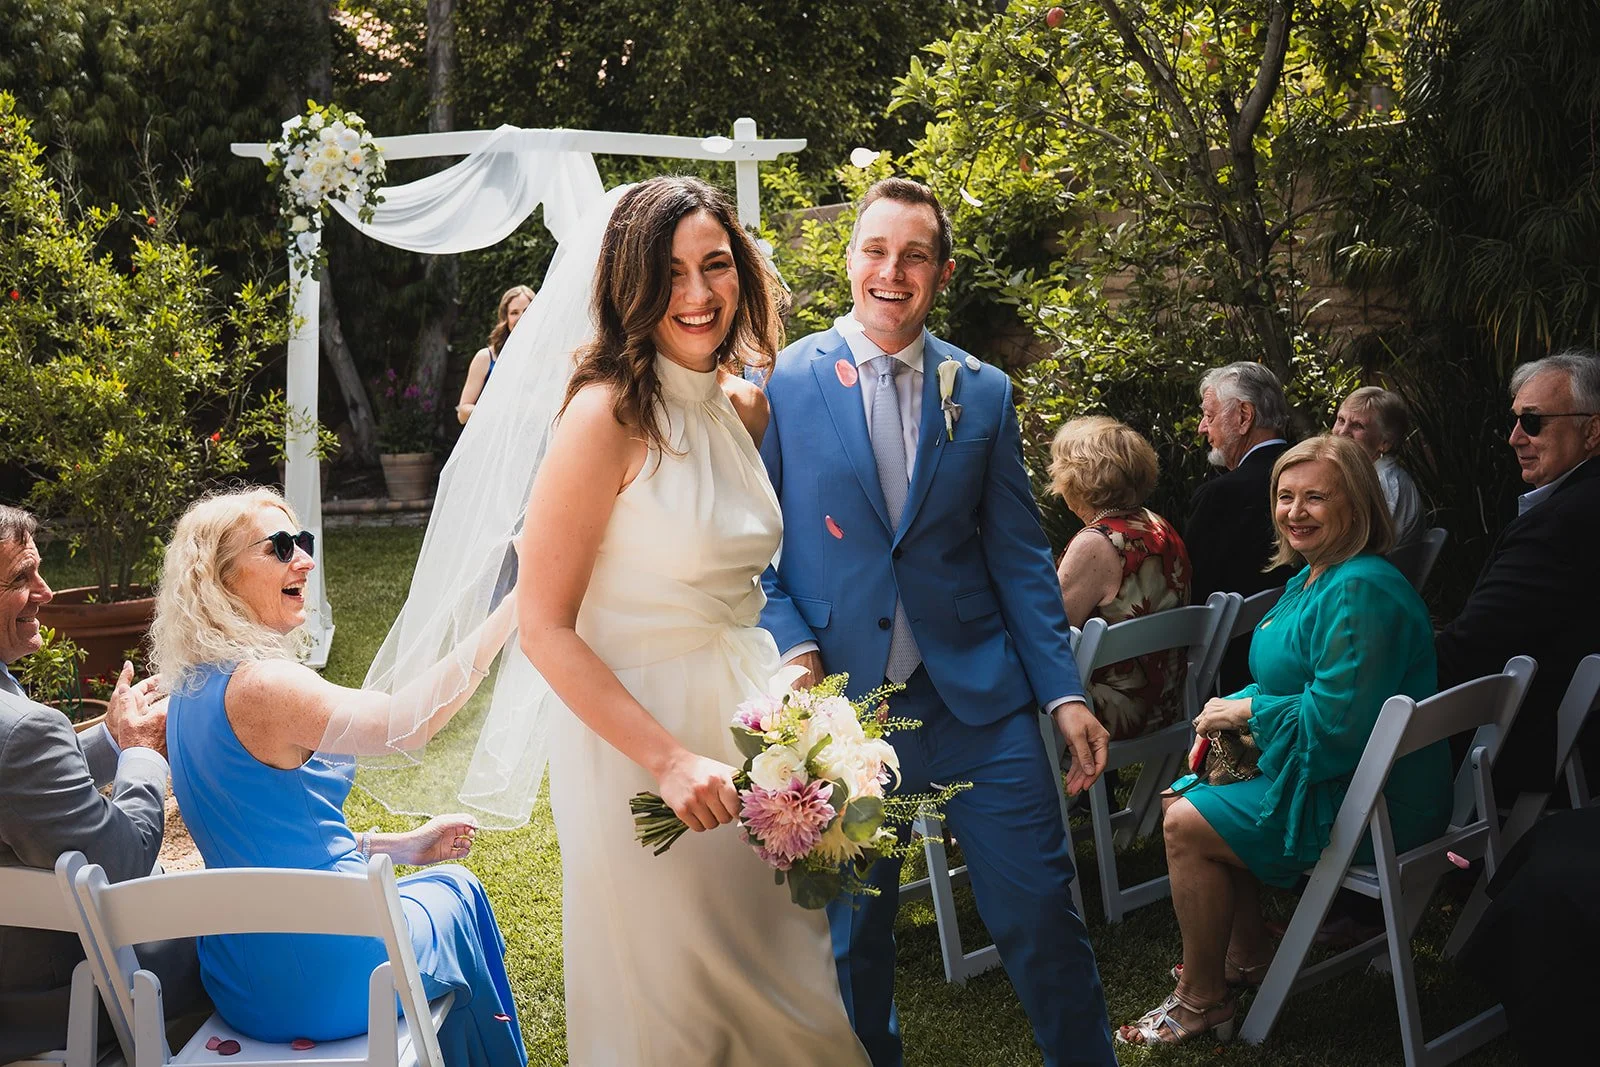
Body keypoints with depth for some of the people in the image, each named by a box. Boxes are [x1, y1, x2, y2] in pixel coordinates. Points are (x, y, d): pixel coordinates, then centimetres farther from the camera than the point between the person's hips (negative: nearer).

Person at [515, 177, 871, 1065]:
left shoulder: (748, 407, 4)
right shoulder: (607, 415, -17)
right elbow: (545, 629, -18)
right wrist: (671, 759, -22)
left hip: (747, 715, 7)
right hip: (637, 732, -6)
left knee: (776, 984, 18)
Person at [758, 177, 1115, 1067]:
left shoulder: (984, 392, 6)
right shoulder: (782, 384, -1)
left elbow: (1021, 556, 6)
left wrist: (1066, 692, -1)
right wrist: (793, 649, -14)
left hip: (980, 698, 1)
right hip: (842, 702, -1)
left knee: (1043, 912, 2)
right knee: (854, 935, 11)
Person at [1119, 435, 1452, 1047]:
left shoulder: (1360, 593, -24)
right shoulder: (1312, 577, 10)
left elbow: (1336, 723, -29)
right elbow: (1299, 685, 20)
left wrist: (1249, 711, -15)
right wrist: (1236, 710, 2)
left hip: (1373, 806, -11)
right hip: (1322, 776, 11)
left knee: (1187, 825, -11)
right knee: (1186, 797, 16)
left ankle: (1200, 1003, 6)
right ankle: (1248, 957, 27)